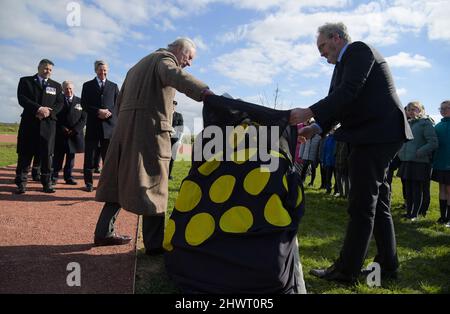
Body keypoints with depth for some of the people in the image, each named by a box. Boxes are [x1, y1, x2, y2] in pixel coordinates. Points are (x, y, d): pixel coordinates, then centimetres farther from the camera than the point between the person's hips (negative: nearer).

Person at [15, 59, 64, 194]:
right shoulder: (25, 81, 11)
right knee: (25, 153, 1)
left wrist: (49, 112, -11)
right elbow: (22, 99, -3)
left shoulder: (56, 85, 17)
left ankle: (46, 182, 5)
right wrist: (39, 108, -16)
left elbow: (59, 103, 7)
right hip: (29, 122, -1)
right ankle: (21, 183, 7)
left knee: (47, 153, -1)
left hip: (48, 123, 1)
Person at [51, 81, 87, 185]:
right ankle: (54, 177, 9)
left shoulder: (80, 101, 8)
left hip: (75, 134, 1)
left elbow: (83, 118, 3)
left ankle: (68, 177, 13)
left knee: (71, 157, 7)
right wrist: (62, 128, -10)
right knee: (58, 157, 2)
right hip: (60, 134, -1)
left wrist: (75, 130, -8)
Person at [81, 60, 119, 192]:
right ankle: (89, 183, 10)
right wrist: (98, 111, -13)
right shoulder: (88, 85, 11)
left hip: (109, 125, 1)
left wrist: (109, 112, -11)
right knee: (90, 156, 2)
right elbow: (84, 105, 1)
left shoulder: (113, 86, 15)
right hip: (93, 125, -1)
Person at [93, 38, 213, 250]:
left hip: (124, 127, 9)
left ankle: (104, 233, 20)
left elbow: (120, 100, 24)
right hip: (150, 128, -9)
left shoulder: (140, 64, 28)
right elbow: (175, 76, -26)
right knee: (152, 185, -7)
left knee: (121, 181, 13)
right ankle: (154, 243, -4)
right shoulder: (165, 58, 0)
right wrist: (206, 93, -41)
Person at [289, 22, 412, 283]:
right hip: (375, 137, 10)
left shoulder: (359, 50, -5)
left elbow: (348, 92, -20)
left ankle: (347, 270, 3)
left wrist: (309, 113, -25)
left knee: (362, 206, -6)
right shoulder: (345, 63, 21)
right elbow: (341, 103, 15)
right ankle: (388, 264, 25)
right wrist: (316, 129, 1)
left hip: (376, 135, -10)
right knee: (378, 203, 14)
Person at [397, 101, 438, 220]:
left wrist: (418, 153, -19)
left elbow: (433, 143, -14)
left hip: (419, 163, -7)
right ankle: (409, 212, 21)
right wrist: (401, 152, 12)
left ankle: (415, 214, 9)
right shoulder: (408, 124, 15)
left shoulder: (426, 123, -6)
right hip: (406, 161, 7)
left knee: (418, 189, 1)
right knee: (408, 188, 11)